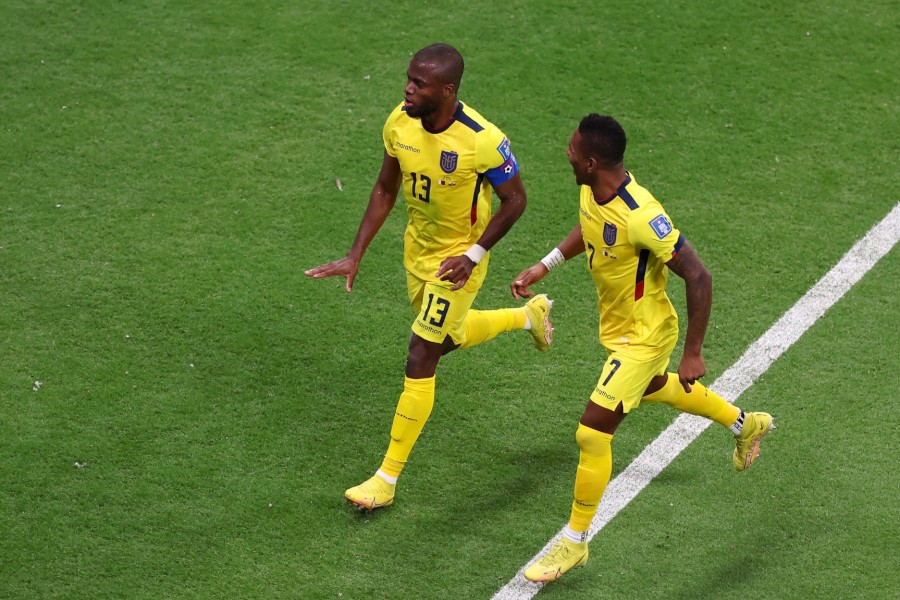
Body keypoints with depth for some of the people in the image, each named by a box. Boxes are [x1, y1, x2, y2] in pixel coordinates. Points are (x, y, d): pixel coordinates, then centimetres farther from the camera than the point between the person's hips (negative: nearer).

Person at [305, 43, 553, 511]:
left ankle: (387, 479, 5)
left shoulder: (483, 141, -30)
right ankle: (529, 315, 54)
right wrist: (356, 255, -3)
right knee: (446, 339, 27)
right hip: (417, 248, 7)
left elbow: (515, 200, -15)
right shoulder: (399, 123, -13)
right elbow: (385, 190, 2)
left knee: (420, 362, -6)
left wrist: (473, 255, -20)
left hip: (456, 261, -7)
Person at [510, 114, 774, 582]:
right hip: (618, 328, 10)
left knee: (592, 434, -9)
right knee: (653, 388, 35)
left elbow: (698, 279, -31)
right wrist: (543, 266, 5)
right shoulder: (592, 191, -11)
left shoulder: (640, 217, -37)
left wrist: (693, 355, -26)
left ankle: (574, 542, 9)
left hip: (642, 337, -10)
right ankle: (745, 424, 59)